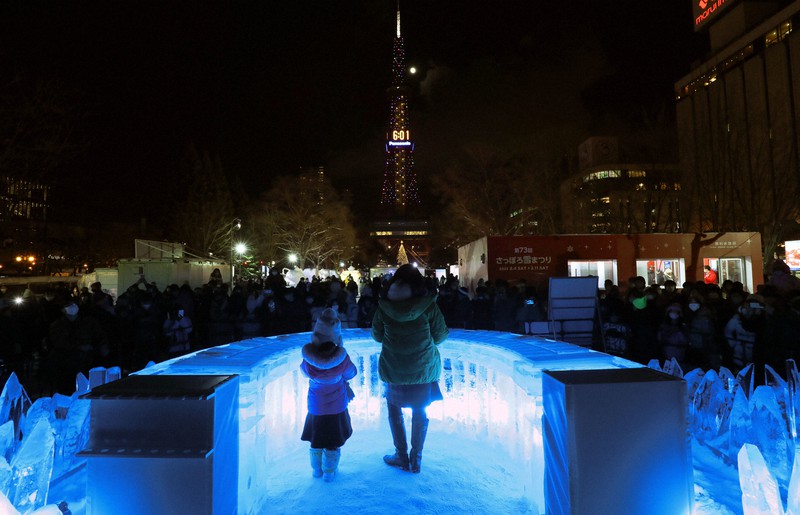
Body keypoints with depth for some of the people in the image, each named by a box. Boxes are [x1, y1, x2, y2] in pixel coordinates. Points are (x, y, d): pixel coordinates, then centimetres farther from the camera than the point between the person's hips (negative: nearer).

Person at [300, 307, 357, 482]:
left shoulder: (308, 358, -22)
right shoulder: (341, 358, -26)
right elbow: (351, 374, -8)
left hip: (316, 407, 2)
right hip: (337, 407, -1)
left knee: (316, 440, 23)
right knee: (333, 442, 18)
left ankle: (316, 469, 37)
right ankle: (330, 472, 29)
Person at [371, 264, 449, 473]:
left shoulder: (384, 306, -9)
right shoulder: (428, 305, -11)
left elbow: (377, 336, 0)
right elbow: (440, 335, -4)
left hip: (395, 369, 0)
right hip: (424, 368, 0)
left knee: (394, 409, 20)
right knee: (420, 412, 17)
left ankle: (402, 456, 27)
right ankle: (416, 459, 26)